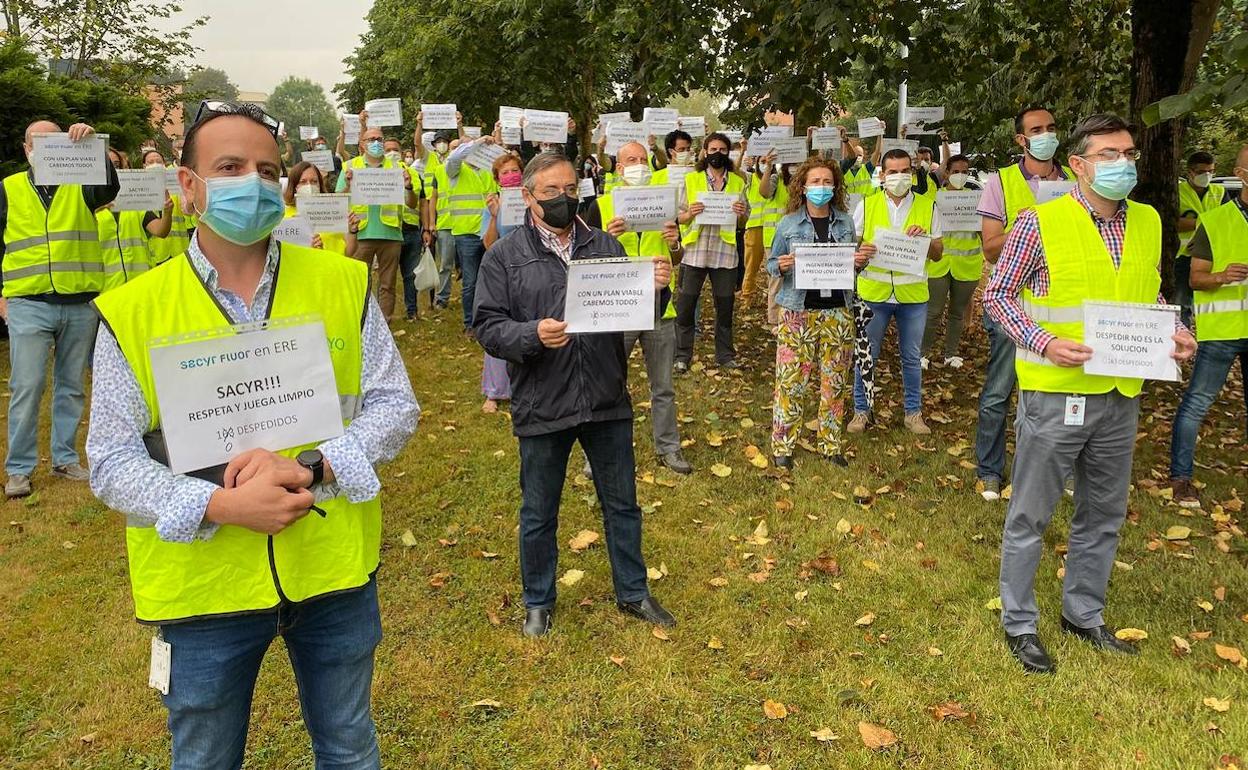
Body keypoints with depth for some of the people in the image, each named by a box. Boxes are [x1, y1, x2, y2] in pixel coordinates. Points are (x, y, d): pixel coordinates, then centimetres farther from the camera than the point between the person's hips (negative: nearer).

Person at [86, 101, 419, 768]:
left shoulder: (343, 284, -3)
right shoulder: (133, 311, -6)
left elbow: (393, 404, -2)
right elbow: (112, 460, -5)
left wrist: (310, 468, -19)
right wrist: (219, 505, -22)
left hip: (334, 568, 1)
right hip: (201, 585, 0)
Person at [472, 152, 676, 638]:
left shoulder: (605, 246, 7)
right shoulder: (504, 256, -2)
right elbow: (487, 327, -7)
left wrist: (654, 288, -13)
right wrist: (533, 335, -24)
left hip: (607, 400, 3)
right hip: (542, 406, -2)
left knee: (622, 504, 15)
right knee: (539, 513, 13)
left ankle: (632, 592, 35)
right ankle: (538, 601, 34)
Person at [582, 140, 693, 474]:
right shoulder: (601, 206, -1)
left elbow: (676, 260, 15)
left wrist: (674, 244, -8)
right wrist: (608, 237, -21)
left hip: (660, 308, 3)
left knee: (663, 387, 12)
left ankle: (668, 447, 25)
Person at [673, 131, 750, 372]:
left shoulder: (737, 182, 9)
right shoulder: (691, 179, 4)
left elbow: (746, 217, 13)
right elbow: (679, 217, 4)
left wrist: (741, 213, -10)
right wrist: (690, 214, -18)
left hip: (725, 252, 2)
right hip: (695, 251, -1)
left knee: (725, 307, 9)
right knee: (685, 306, 0)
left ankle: (725, 354, 22)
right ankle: (682, 355, 11)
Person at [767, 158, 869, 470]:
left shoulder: (846, 222, 7)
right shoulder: (788, 224, 0)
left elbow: (852, 263, 16)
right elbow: (771, 263, 5)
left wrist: (860, 262, -6)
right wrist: (781, 266, -17)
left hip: (837, 312, 3)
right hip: (797, 312, -3)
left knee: (835, 381, 8)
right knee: (791, 380, -2)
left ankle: (830, 443, 22)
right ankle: (782, 444, 10)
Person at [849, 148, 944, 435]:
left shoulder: (928, 206, 2)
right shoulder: (867, 205, 2)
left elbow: (938, 254, 5)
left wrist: (925, 238, -16)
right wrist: (860, 250, -19)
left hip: (913, 293, 1)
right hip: (873, 292, 0)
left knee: (911, 357, 12)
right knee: (866, 356, 7)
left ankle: (913, 412, 26)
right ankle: (861, 409, 22)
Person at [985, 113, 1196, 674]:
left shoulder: (1147, 221, 7)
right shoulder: (1041, 222, -11)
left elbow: (1151, 295, 18)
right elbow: (997, 295, -6)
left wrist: (1175, 331, -2)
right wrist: (1043, 342, -20)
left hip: (1121, 394, 6)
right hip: (1055, 393, -6)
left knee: (1104, 514, 18)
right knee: (1031, 515, 6)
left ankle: (1084, 613, 37)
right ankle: (1020, 623, 23)